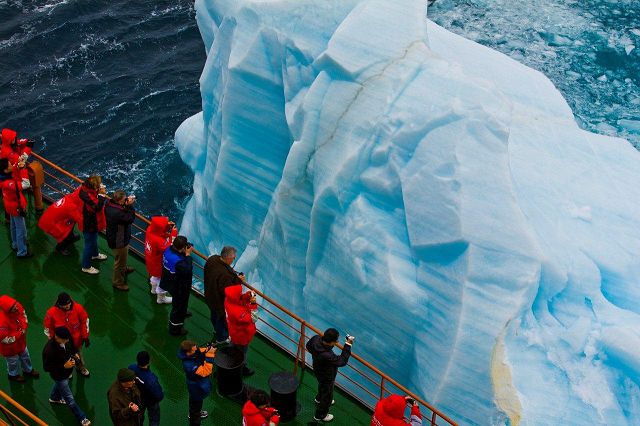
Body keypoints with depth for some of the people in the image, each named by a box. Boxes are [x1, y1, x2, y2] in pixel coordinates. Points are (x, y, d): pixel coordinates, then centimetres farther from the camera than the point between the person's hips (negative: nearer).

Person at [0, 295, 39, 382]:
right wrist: (20, 333, -27)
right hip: (10, 347, -6)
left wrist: (24, 328, -17)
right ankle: (13, 375, 55)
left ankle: (28, 370, 59)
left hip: (21, 341, 6)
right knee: (13, 361, 24)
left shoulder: (17, 307, -24)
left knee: (25, 356, 31)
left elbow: (23, 315, 0)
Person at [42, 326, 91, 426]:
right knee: (69, 399, 8)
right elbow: (46, 368, -31)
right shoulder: (49, 350, -42)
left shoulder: (66, 340, -21)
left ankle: (54, 398, 69)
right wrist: (64, 366, -36)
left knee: (59, 384, 38)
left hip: (66, 372, 7)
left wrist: (75, 353, -11)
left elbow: (71, 346, 5)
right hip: (59, 375, -7)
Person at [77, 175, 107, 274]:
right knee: (89, 244, 8)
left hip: (93, 222, 10)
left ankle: (95, 254, 61)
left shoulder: (86, 189, -9)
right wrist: (102, 195, -35)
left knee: (94, 239, 34)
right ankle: (86, 267, 26)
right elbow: (97, 207, -39)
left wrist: (100, 193, -10)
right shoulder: (86, 195, -38)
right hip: (89, 224, -10)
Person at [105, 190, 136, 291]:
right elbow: (130, 219, -30)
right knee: (120, 261, 13)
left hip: (113, 237, 10)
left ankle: (123, 268, 65)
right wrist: (130, 206, -28)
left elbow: (123, 213, 1)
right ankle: (118, 282, 33)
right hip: (119, 242, -10)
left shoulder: (110, 204, -11)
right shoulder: (116, 213, -41)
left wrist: (127, 205, -14)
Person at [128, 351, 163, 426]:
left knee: (139, 416, 32)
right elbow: (159, 396, -33)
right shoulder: (151, 380, -46)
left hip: (137, 397, 5)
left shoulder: (131, 368, -31)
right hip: (151, 402, -5)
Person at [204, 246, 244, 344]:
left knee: (214, 314, 34)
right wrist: (238, 280, -25)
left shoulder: (212, 259, -18)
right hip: (221, 301, -8)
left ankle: (216, 329, 62)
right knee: (222, 318, 20)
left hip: (210, 295, 8)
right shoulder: (224, 274, -44)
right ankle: (221, 338, 45)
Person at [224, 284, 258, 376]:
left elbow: (241, 300, -3)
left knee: (234, 348, 35)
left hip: (234, 331, 8)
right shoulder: (237, 312, -47)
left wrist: (247, 296, -22)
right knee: (242, 352, 23)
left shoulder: (228, 299, -24)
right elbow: (253, 319, -35)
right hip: (241, 335, -8)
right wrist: (253, 304, -38)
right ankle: (242, 368, 49)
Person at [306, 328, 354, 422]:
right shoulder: (327, 356, -49)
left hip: (318, 370, 7)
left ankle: (319, 399, 70)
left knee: (322, 385, 39)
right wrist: (348, 344, -34)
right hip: (327, 376, -7)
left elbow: (308, 346, -5)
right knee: (327, 396, 23)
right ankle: (320, 415, 48)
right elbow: (342, 361, -34)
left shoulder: (316, 339, -28)